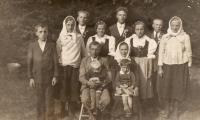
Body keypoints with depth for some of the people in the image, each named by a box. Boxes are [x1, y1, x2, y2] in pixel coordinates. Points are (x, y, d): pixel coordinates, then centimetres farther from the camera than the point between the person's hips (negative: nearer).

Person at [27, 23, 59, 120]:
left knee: (49, 99, 5)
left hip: (49, 76, -1)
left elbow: (55, 61, 0)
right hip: (37, 76, 1)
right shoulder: (32, 46, 2)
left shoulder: (52, 45, -1)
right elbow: (29, 62, 3)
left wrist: (55, 76, -4)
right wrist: (30, 77, -1)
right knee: (40, 99, 10)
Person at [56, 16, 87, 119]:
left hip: (76, 66, 1)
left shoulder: (79, 37, 6)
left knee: (74, 87, 0)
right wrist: (59, 62, -4)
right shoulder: (61, 37, 4)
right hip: (64, 66, -1)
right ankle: (62, 109, 12)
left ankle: (71, 110, 11)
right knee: (64, 87, 1)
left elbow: (83, 52, 9)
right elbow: (57, 52, 5)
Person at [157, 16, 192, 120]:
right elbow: (161, 52, 1)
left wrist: (188, 67, 1)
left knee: (178, 88, 6)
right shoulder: (165, 37, -2)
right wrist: (160, 68, -1)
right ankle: (167, 109, 29)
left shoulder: (185, 37, -6)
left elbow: (188, 53, -1)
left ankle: (175, 111, 22)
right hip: (167, 66, 2)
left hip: (181, 66, -1)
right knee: (166, 87, 9)